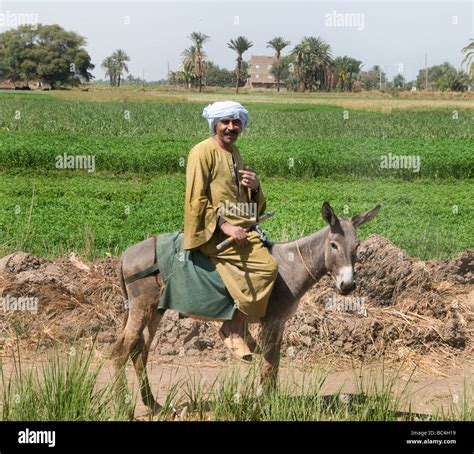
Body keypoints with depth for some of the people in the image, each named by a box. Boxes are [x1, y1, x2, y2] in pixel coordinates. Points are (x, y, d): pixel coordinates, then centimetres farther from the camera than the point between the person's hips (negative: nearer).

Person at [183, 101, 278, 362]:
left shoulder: (234, 153, 21)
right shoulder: (203, 152, -4)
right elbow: (196, 199, -11)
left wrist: (254, 187, 5)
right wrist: (223, 225, -18)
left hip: (241, 229, 9)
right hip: (214, 232, -9)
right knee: (267, 266, -23)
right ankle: (235, 329, -11)